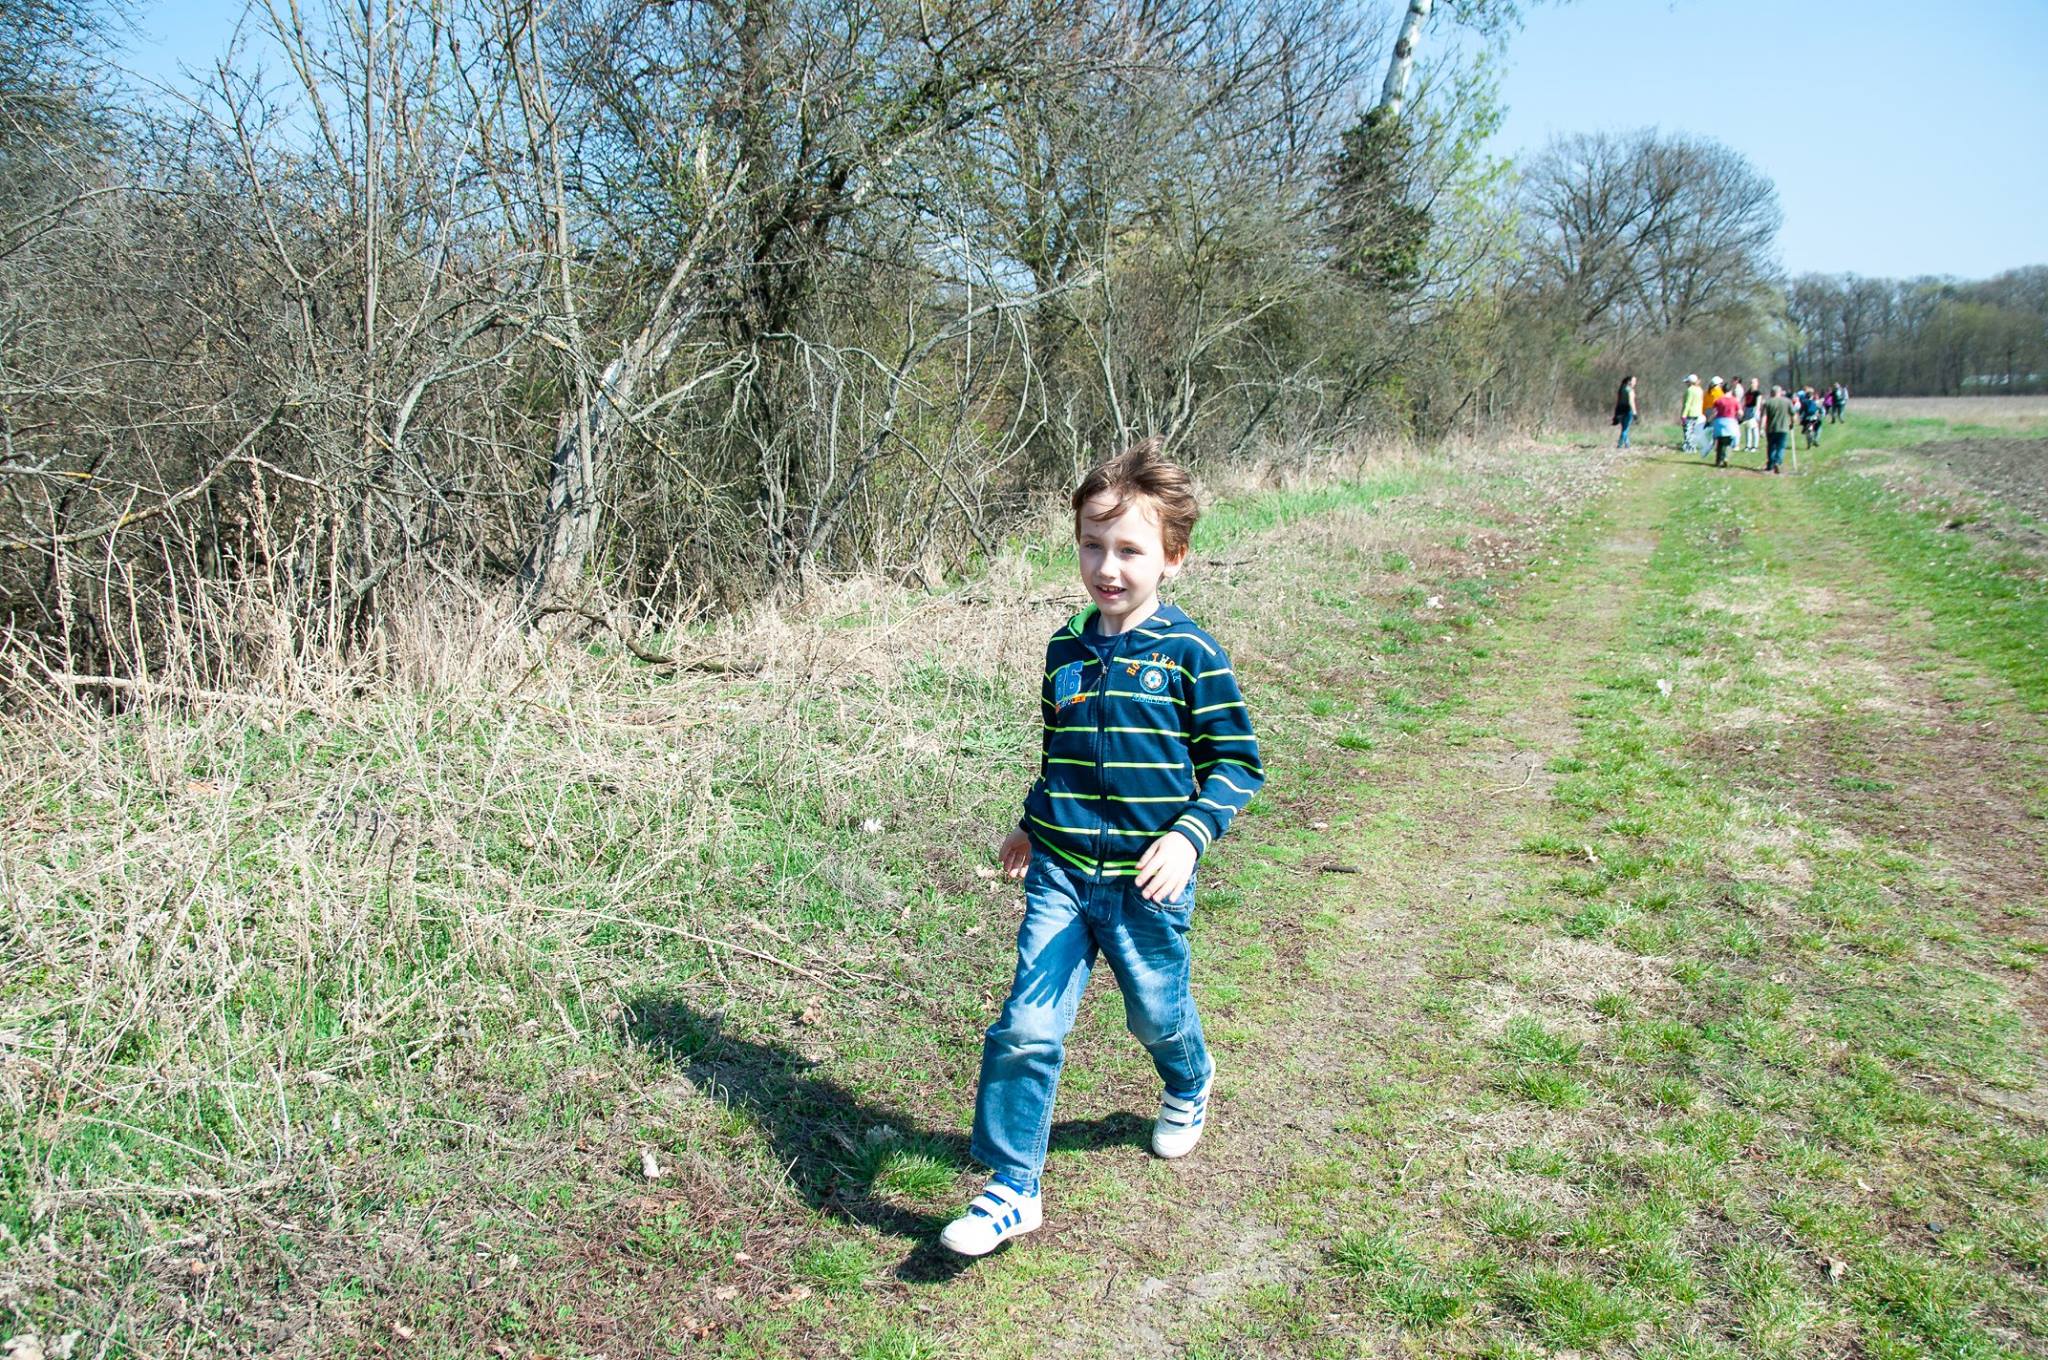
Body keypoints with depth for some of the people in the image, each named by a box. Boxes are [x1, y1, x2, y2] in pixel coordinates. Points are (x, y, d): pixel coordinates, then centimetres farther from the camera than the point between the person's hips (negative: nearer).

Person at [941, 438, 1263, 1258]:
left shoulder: (1191, 657, -10)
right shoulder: (1067, 651, 4)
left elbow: (1236, 763, -7)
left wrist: (1189, 835, -19)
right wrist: (1032, 824, 19)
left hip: (1146, 881, -3)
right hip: (1060, 873, 3)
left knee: (1156, 1012, 17)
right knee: (1027, 1027, -4)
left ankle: (1189, 1086, 53)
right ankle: (1011, 1190, 9)